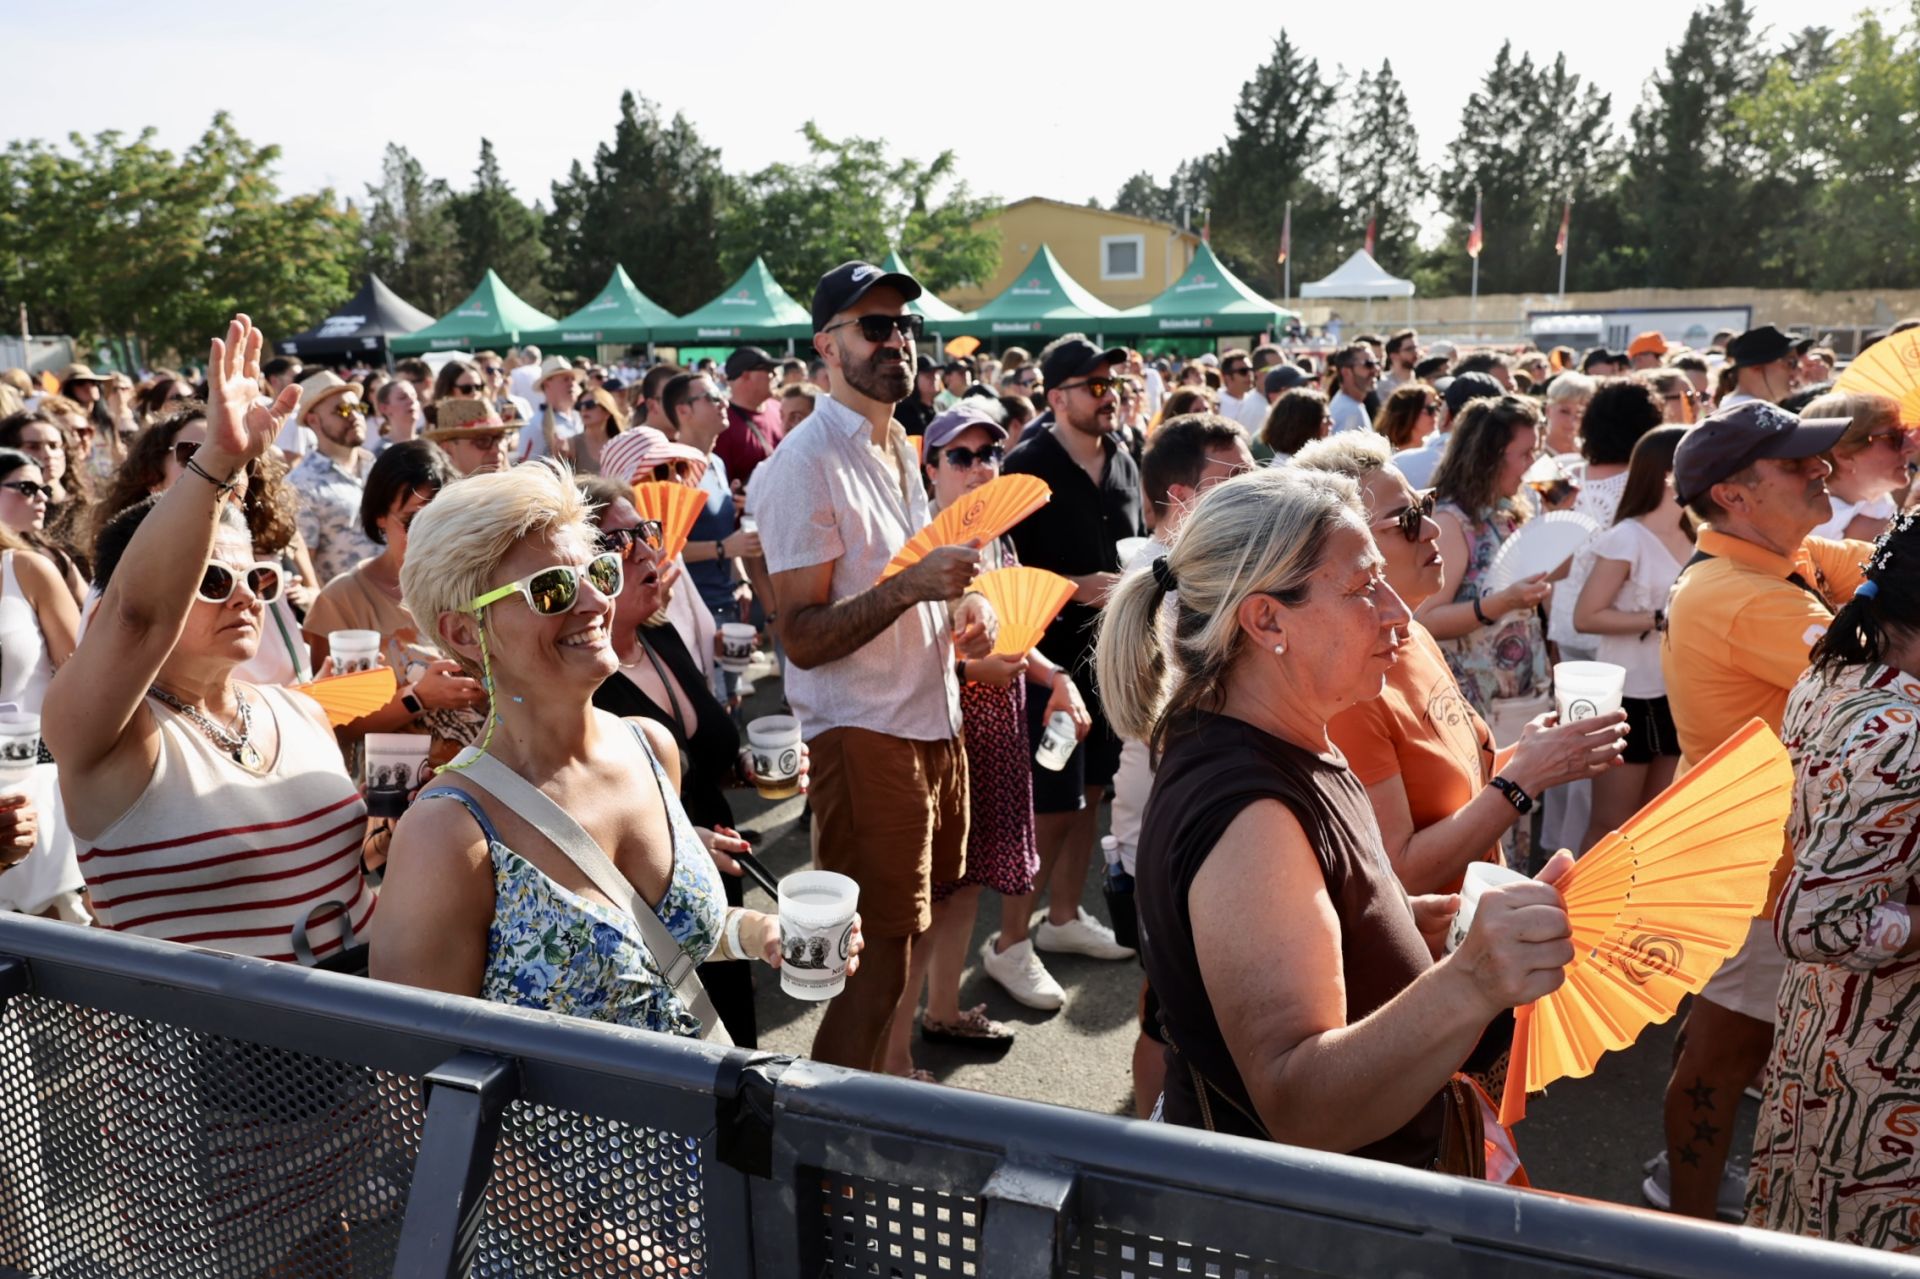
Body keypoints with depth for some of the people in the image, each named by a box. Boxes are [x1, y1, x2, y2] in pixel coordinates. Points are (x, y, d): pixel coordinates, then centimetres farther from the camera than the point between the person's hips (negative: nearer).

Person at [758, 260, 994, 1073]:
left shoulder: (898, 448, 14)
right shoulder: (807, 461, -13)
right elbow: (802, 636, -18)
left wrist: (959, 615, 4)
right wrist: (908, 585, -30)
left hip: (931, 722, 9)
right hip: (862, 732, -9)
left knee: (916, 928, 19)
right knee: (878, 964, -2)